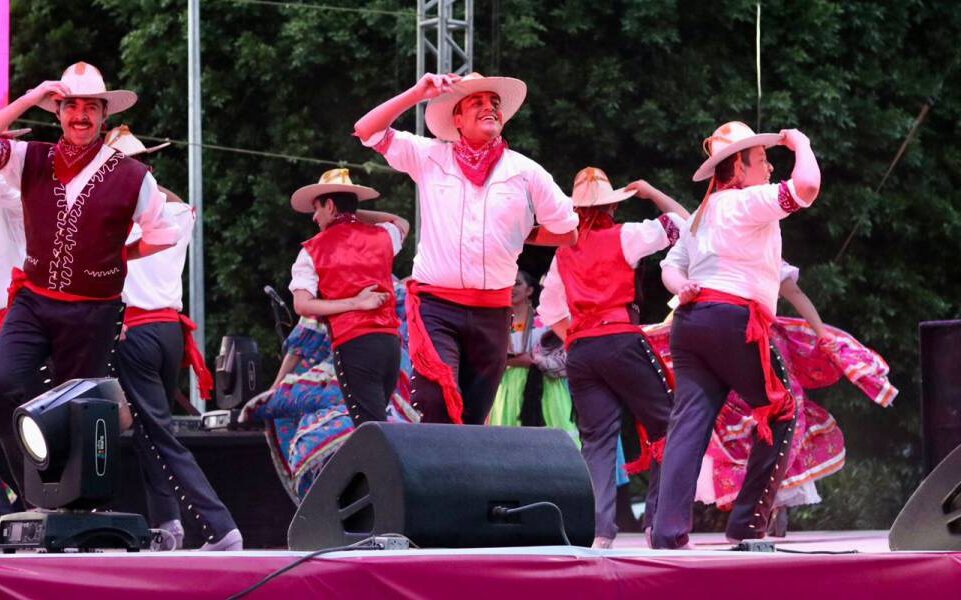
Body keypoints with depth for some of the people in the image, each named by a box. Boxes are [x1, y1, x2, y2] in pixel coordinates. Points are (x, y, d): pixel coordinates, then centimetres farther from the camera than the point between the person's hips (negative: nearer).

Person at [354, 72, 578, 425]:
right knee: (438, 413, -21)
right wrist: (418, 93, -1)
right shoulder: (429, 157, 8)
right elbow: (366, 130, 4)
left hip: (492, 313, 2)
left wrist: (517, 235, 13)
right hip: (435, 306, -2)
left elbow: (567, 232, 18)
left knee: (473, 420, 6)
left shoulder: (525, 172, 10)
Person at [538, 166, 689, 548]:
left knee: (597, 440, 2)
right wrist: (651, 193, 19)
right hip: (622, 341, -4)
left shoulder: (564, 253, 14)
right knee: (665, 427, 4)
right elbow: (681, 223, 7)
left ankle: (598, 531, -12)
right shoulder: (623, 237, 2)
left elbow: (549, 309, 15)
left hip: (580, 349, 4)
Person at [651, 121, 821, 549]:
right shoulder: (748, 201, -3)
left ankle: (667, 532, -16)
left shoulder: (703, 213, 25)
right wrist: (800, 144, 1)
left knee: (689, 423, -2)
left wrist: (683, 288, 5)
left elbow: (671, 266, 26)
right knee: (781, 416, 7)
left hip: (690, 320, 8)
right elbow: (805, 187, -16)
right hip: (733, 321, -8)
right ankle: (747, 523, 2)